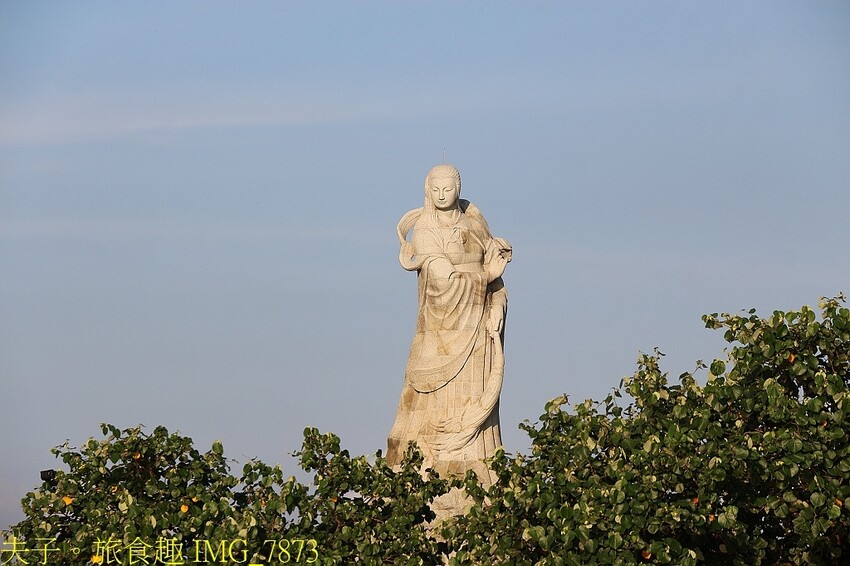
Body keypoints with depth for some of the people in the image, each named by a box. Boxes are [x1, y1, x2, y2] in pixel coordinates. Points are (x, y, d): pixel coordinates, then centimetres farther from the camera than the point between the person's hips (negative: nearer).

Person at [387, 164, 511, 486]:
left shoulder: (473, 218, 8)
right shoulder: (424, 230, -7)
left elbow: (493, 267, 10)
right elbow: (445, 278, -16)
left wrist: (497, 307, -5)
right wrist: (487, 272, -4)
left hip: (478, 324, 4)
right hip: (443, 326, -4)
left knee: (476, 399, 3)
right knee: (439, 397, -6)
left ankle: (477, 480, 3)